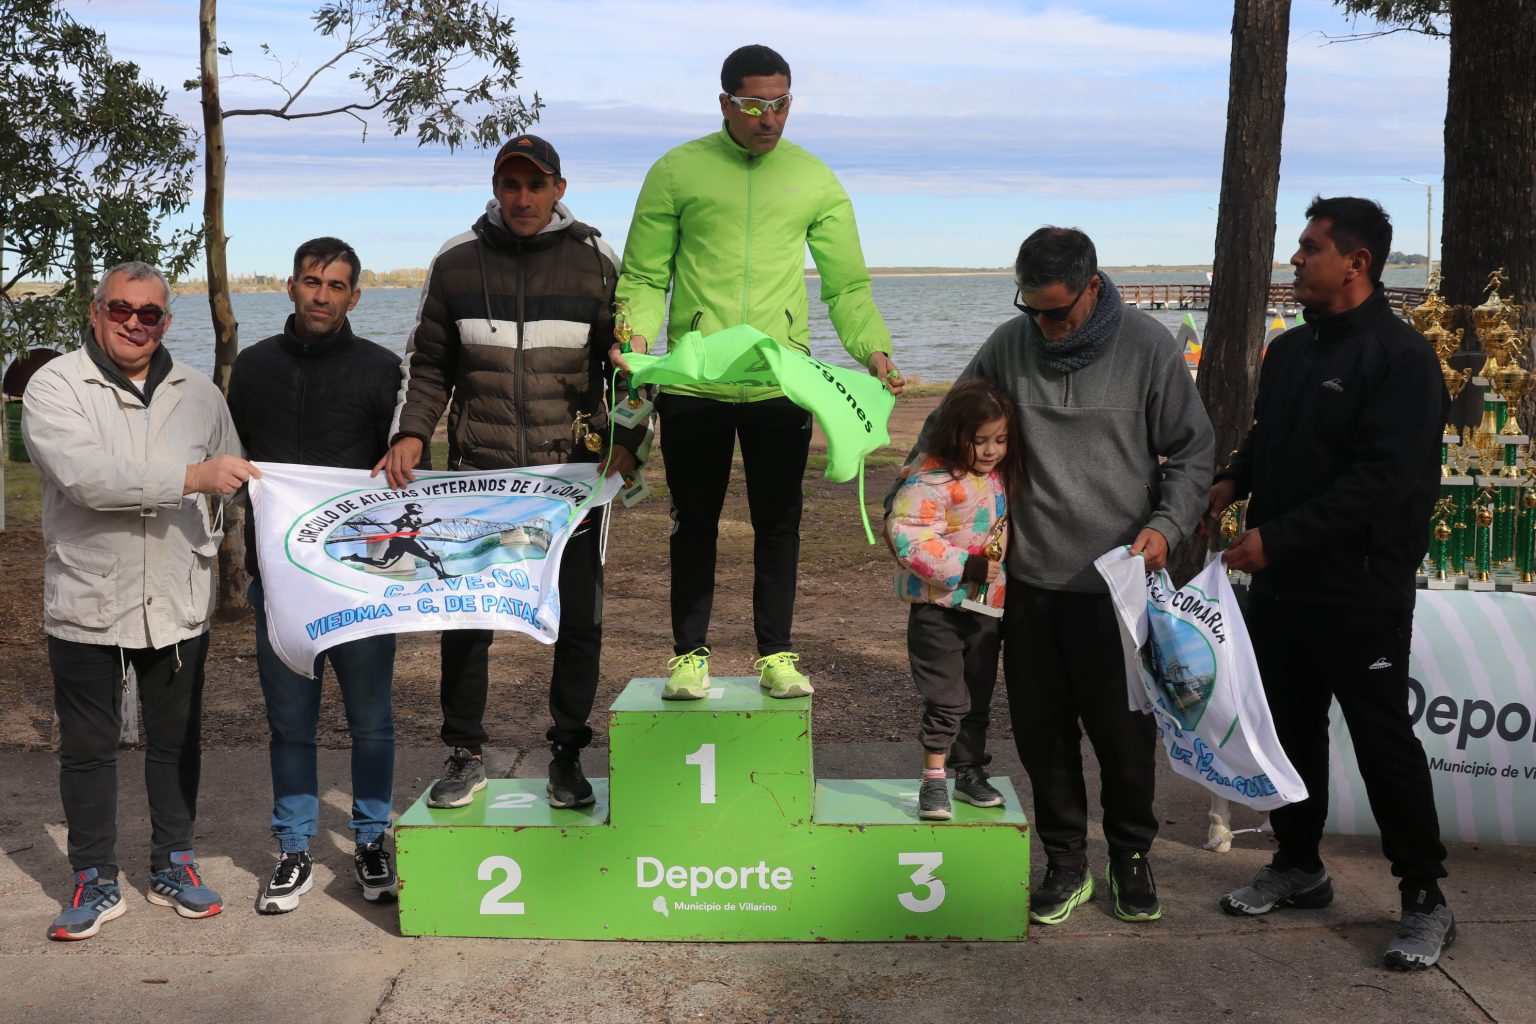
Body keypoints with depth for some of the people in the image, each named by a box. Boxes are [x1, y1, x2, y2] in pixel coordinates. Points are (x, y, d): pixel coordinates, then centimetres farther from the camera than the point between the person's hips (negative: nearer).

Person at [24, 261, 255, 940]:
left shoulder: (197, 393, 7)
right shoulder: (56, 387, -7)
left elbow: (237, 482, 20)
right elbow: (85, 474, -23)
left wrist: (208, 543, 8)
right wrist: (192, 477, -28)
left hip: (178, 604, 3)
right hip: (87, 604, -3)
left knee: (177, 741, 13)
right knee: (87, 748, 7)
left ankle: (173, 865, 28)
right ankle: (95, 880, 19)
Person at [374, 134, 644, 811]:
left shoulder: (594, 261, 2)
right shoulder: (456, 262, 5)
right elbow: (429, 366, 11)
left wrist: (627, 442, -7)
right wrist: (411, 434, -4)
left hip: (572, 476, -1)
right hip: (477, 475, 1)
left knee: (578, 621, 5)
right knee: (464, 620, 3)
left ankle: (567, 757, 21)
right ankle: (465, 756, 20)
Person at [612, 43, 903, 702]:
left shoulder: (815, 181, 7)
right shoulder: (677, 172, 3)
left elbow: (847, 285, 8)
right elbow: (644, 276, 4)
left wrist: (873, 348, -7)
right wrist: (637, 332, -15)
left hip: (783, 383, 1)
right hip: (692, 383, -1)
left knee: (778, 522, 7)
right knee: (695, 522, 8)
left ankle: (776, 654, 18)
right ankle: (690, 654, 19)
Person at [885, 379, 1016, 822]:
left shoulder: (1000, 476, 6)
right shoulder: (931, 481, -19)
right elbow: (908, 538, -26)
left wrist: (1001, 569, 10)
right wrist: (966, 566, -27)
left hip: (986, 604, 7)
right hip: (939, 607, -7)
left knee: (978, 697, 15)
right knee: (946, 700, -4)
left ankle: (971, 773, 28)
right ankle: (933, 781, 6)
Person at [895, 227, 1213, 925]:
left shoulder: (1147, 346, -5)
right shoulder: (1011, 344, 2)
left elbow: (1192, 450, 0)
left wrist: (1168, 524, -15)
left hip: (1117, 582, -3)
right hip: (1031, 579, 3)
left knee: (1124, 733, 7)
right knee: (1042, 730, 9)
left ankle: (1131, 855, 30)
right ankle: (1067, 862, 25)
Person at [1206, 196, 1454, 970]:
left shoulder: (1400, 356, -14)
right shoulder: (1289, 350, 11)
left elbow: (1382, 478, -22)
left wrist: (1277, 537, -24)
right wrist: (1233, 480, 1)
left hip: (1362, 593, -7)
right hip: (1281, 585, 7)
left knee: (1384, 742, 0)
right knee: (1291, 728, 16)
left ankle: (1425, 900, 13)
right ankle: (1298, 867, 31)